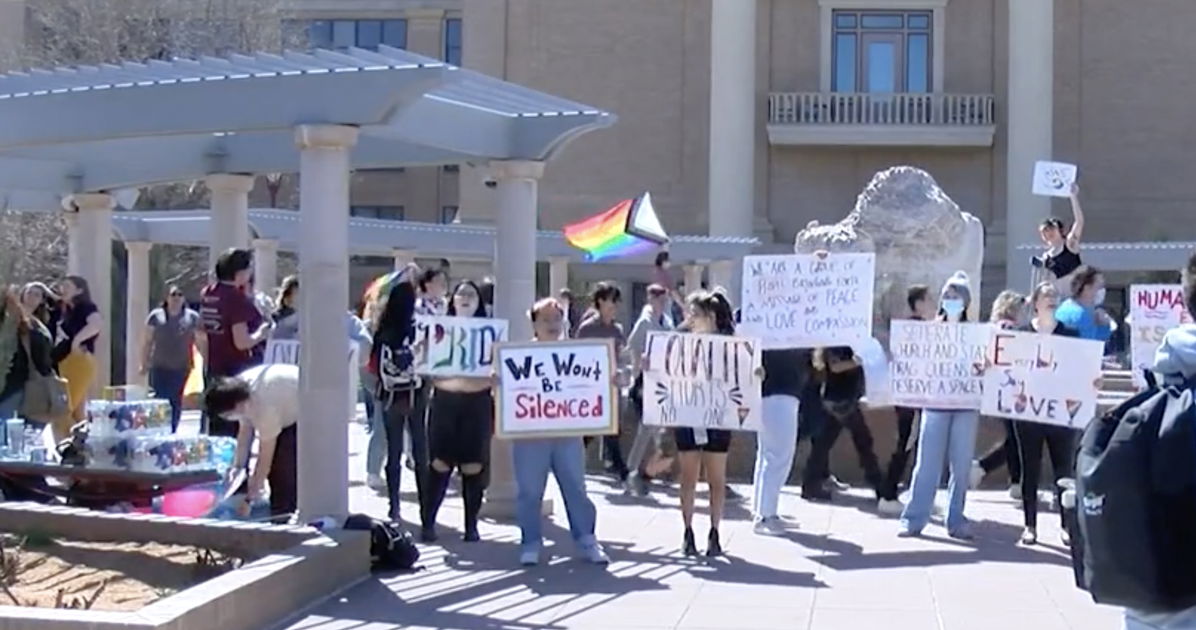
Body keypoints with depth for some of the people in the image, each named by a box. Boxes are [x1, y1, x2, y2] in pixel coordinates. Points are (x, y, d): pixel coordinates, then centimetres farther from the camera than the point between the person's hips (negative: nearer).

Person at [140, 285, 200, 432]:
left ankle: (172, 432, 19)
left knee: (176, 402, 7)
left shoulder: (192, 317, 5)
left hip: (181, 369, 1)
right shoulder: (156, 316, 3)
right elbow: (147, 341, 6)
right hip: (160, 368, -1)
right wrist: (144, 364, 4)